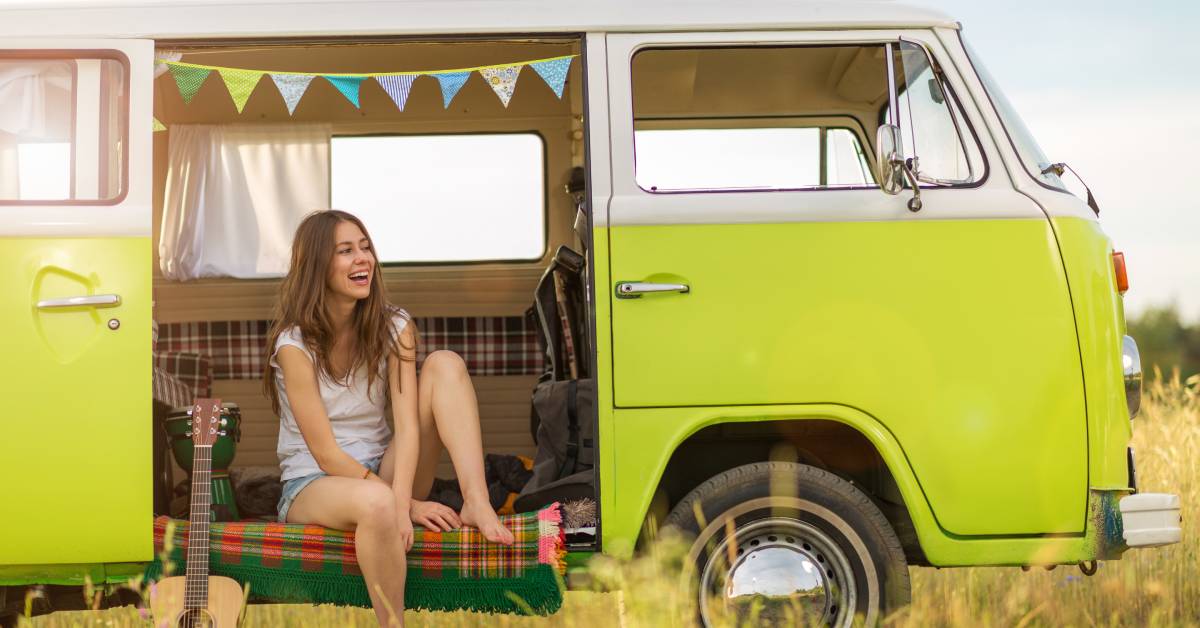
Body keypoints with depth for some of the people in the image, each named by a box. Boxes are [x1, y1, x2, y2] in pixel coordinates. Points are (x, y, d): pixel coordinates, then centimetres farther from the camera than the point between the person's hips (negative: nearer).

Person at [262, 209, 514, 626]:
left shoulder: (394, 326, -2)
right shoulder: (295, 344, -14)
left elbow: (407, 424, -14)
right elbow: (326, 453, -16)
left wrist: (401, 500, -30)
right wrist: (403, 505, -22)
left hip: (382, 472, 5)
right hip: (312, 483, -5)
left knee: (445, 363, -15)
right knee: (376, 501, -43)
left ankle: (477, 502, -31)